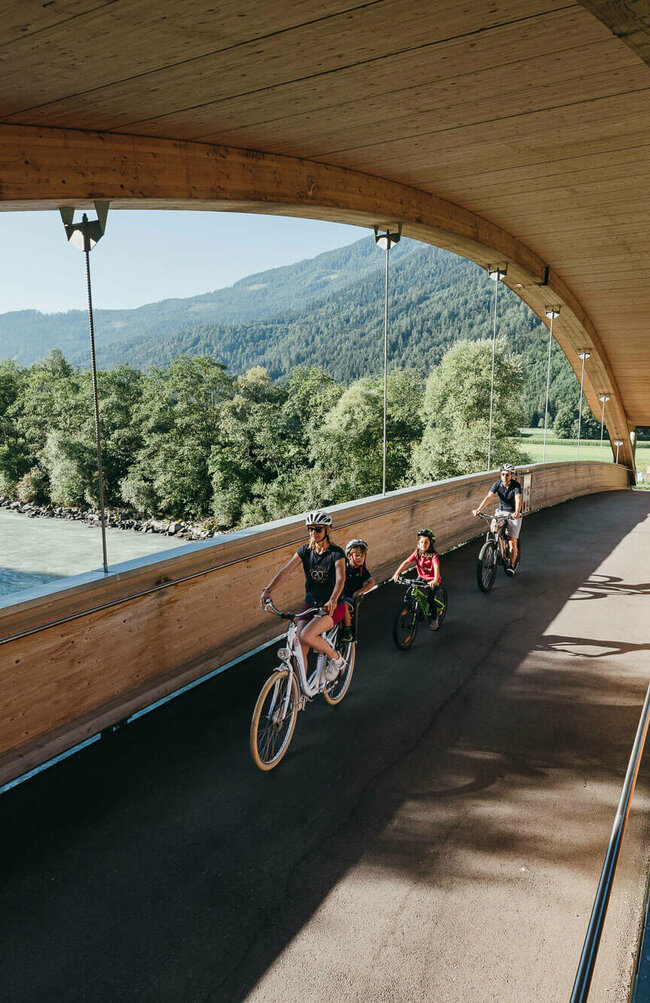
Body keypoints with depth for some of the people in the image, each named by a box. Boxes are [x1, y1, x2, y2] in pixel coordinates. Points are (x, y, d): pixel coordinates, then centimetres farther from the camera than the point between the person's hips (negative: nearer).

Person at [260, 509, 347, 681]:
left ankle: (336, 658, 0)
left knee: (306, 636, -27)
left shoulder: (336, 553, -13)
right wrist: (268, 590, -26)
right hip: (310, 604, 5)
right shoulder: (305, 550, 0)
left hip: (332, 607, -5)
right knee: (299, 650, -4)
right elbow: (286, 570, -11)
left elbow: (340, 578, -28)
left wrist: (332, 600, -47)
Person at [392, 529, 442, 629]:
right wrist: (397, 573, -31)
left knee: (430, 599, -17)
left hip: (432, 580, -5)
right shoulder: (417, 553, -8)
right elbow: (407, 562, -18)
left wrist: (435, 580, -54)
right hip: (421, 577, 5)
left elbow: (436, 567, -36)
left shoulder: (433, 555, -21)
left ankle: (434, 620, 7)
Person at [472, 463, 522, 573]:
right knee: (493, 530, -23)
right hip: (500, 511, 3)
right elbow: (488, 497, -19)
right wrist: (478, 509, -34)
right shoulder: (497, 484, -10)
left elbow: (518, 499, -35)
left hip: (513, 514, -3)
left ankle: (512, 564, 13)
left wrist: (517, 512, -54)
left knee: (512, 541, -9)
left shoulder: (516, 485, -19)